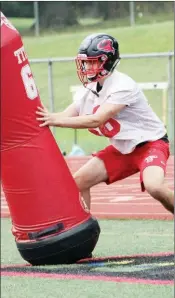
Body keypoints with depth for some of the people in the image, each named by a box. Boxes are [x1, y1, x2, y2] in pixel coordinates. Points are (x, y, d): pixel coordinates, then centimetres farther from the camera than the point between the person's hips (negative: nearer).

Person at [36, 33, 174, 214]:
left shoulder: (122, 86, -27)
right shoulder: (88, 89, -2)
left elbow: (97, 120, -35)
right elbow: (67, 116, -10)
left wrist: (56, 120, -42)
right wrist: (47, 117, -31)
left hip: (150, 142, -8)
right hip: (122, 149, 8)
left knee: (153, 186, -33)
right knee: (79, 181, -1)